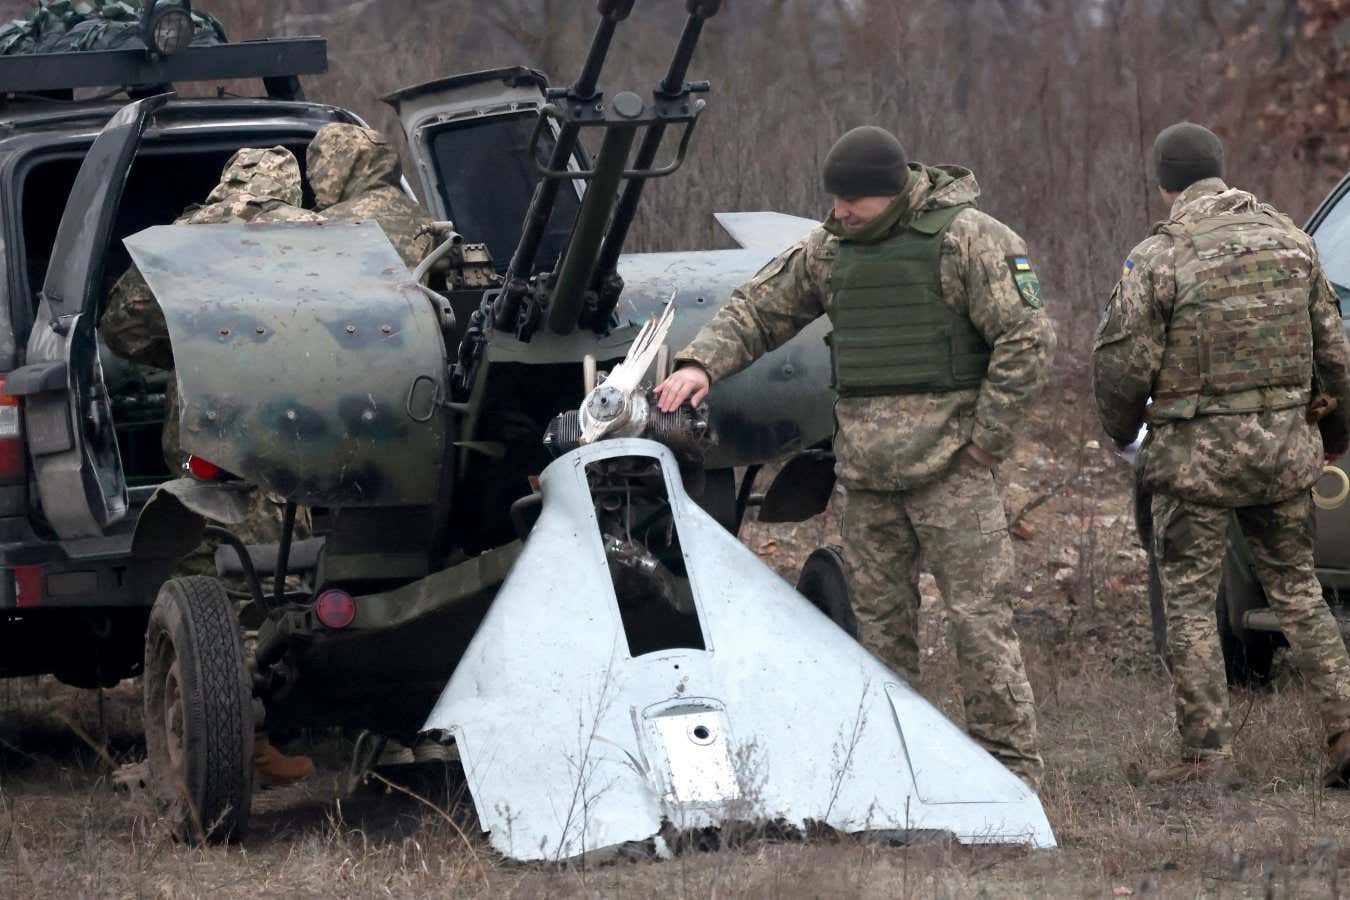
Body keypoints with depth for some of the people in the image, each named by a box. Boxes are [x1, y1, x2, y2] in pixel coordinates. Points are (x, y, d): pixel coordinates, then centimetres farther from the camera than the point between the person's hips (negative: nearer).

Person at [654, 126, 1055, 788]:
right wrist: (702, 363, -3)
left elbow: (1027, 341, -11)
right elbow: (757, 310, 16)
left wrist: (983, 442, -11)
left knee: (978, 614, -8)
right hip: (865, 471, 6)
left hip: (949, 463, -6)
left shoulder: (967, 239, -8)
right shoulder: (829, 249, 10)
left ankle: (1011, 771, -4)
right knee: (880, 620, 8)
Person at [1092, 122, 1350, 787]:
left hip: (1195, 456, -4)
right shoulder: (1291, 241, 6)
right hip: (1284, 446, 5)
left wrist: (1122, 431, 11)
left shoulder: (1156, 259, -10)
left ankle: (1209, 754, 1)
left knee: (1190, 603, 4)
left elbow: (1123, 363, -9)